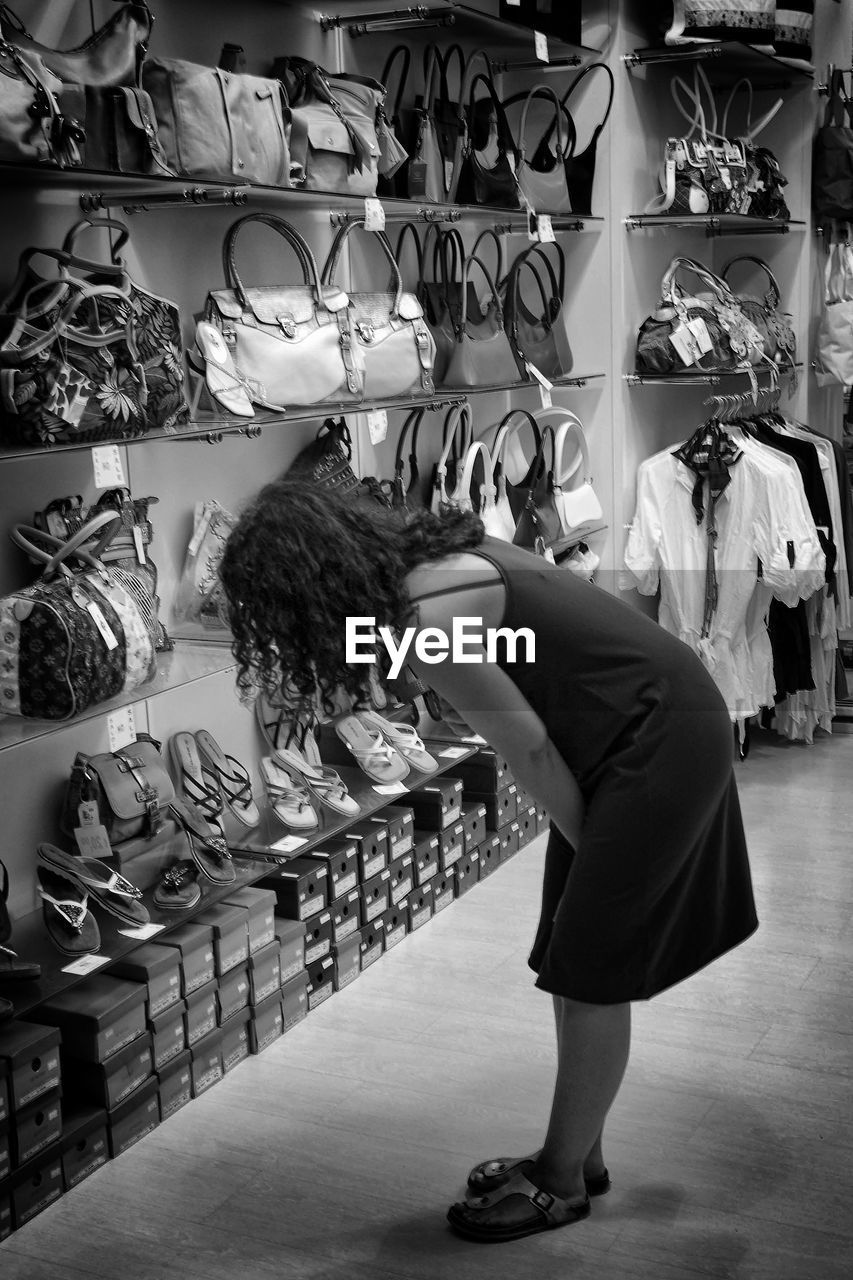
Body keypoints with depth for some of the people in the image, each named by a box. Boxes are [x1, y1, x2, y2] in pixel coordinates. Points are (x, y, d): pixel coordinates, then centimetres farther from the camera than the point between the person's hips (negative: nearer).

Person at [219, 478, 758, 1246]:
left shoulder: (427, 621, -25)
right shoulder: (424, 556, 2)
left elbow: (529, 748, -17)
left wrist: (587, 843, -2)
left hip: (661, 739, -9)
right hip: (637, 730, 9)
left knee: (591, 969, 1)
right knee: (573, 956, 14)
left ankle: (563, 1182, 17)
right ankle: (579, 1155, 29)